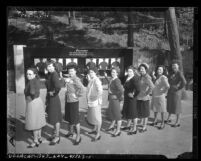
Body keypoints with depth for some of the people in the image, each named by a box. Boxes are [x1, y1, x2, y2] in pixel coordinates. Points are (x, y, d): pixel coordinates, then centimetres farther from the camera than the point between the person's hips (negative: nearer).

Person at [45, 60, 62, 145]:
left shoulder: (54, 74, -21)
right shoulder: (50, 74, 7)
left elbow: (58, 87, -36)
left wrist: (54, 93, -19)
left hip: (54, 99, -9)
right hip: (50, 98, 9)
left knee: (55, 118, 1)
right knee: (52, 117, 19)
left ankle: (57, 137, 12)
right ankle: (55, 133, 33)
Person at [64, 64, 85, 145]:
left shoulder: (76, 79, -16)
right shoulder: (68, 79, 8)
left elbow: (82, 88, -26)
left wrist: (77, 95, -17)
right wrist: (66, 81, -3)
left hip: (74, 102, -8)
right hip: (67, 101, 8)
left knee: (75, 120, -2)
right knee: (69, 118, 21)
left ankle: (78, 136, 7)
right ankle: (71, 131, 40)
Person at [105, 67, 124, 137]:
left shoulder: (117, 81, -21)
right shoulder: (112, 80, 7)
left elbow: (121, 90, -28)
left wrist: (120, 98, -17)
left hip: (115, 99, -10)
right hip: (111, 98, 10)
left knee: (117, 114, 0)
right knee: (111, 112, 23)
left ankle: (118, 131, 10)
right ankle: (112, 126, 43)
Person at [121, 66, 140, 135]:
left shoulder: (134, 79, -20)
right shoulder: (127, 78, 7)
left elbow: (137, 89, -30)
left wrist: (133, 95, -19)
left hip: (132, 98, -9)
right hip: (127, 98, 9)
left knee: (133, 113, 1)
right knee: (127, 111, 20)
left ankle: (134, 129, 12)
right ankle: (128, 125, 38)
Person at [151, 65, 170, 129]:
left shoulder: (163, 78, -18)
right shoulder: (156, 77, 8)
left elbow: (167, 86, -30)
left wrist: (164, 92, -18)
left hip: (160, 96, -8)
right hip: (154, 95, 8)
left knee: (161, 110, 2)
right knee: (155, 109, 17)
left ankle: (162, 123, 13)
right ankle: (155, 121, 31)